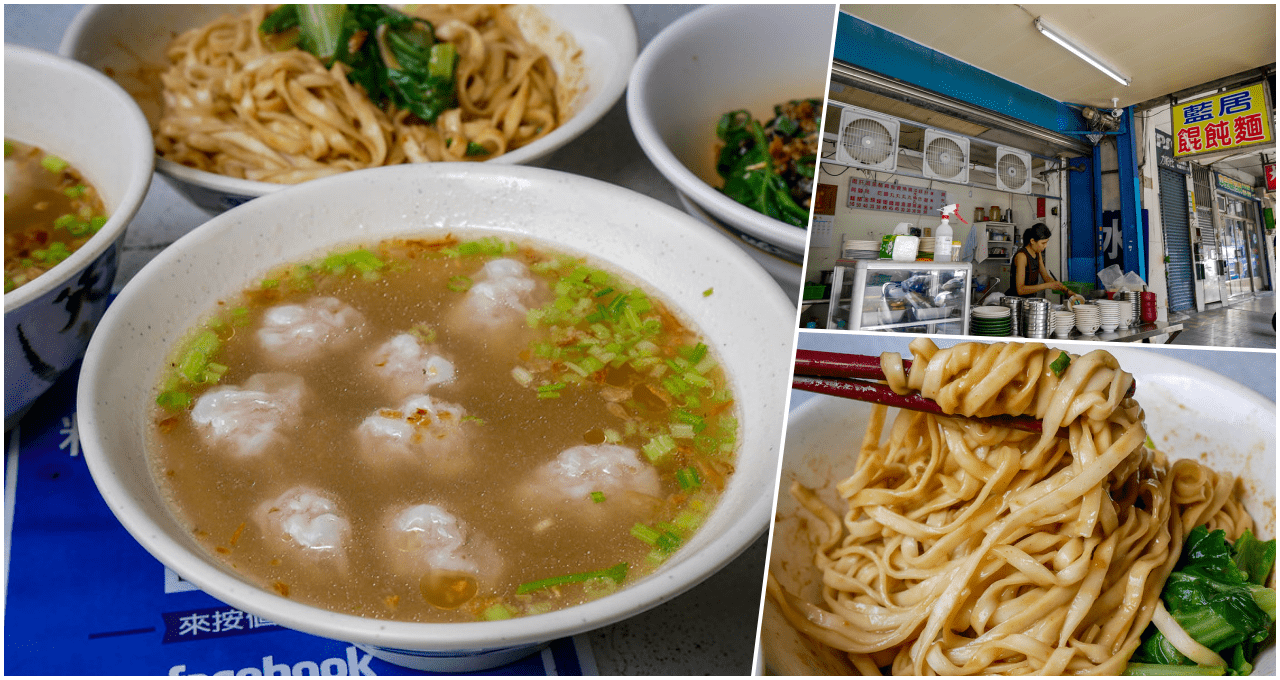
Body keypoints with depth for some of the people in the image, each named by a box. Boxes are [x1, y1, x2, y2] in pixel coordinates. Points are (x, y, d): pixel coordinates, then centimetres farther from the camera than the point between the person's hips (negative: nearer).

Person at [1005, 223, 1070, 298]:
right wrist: (1048, 285, -25)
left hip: (1028, 299, 7)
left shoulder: (1037, 253, 8)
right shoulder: (1021, 256, -18)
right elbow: (1020, 290, -23)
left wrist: (1067, 291, 6)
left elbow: (1046, 277, 17)